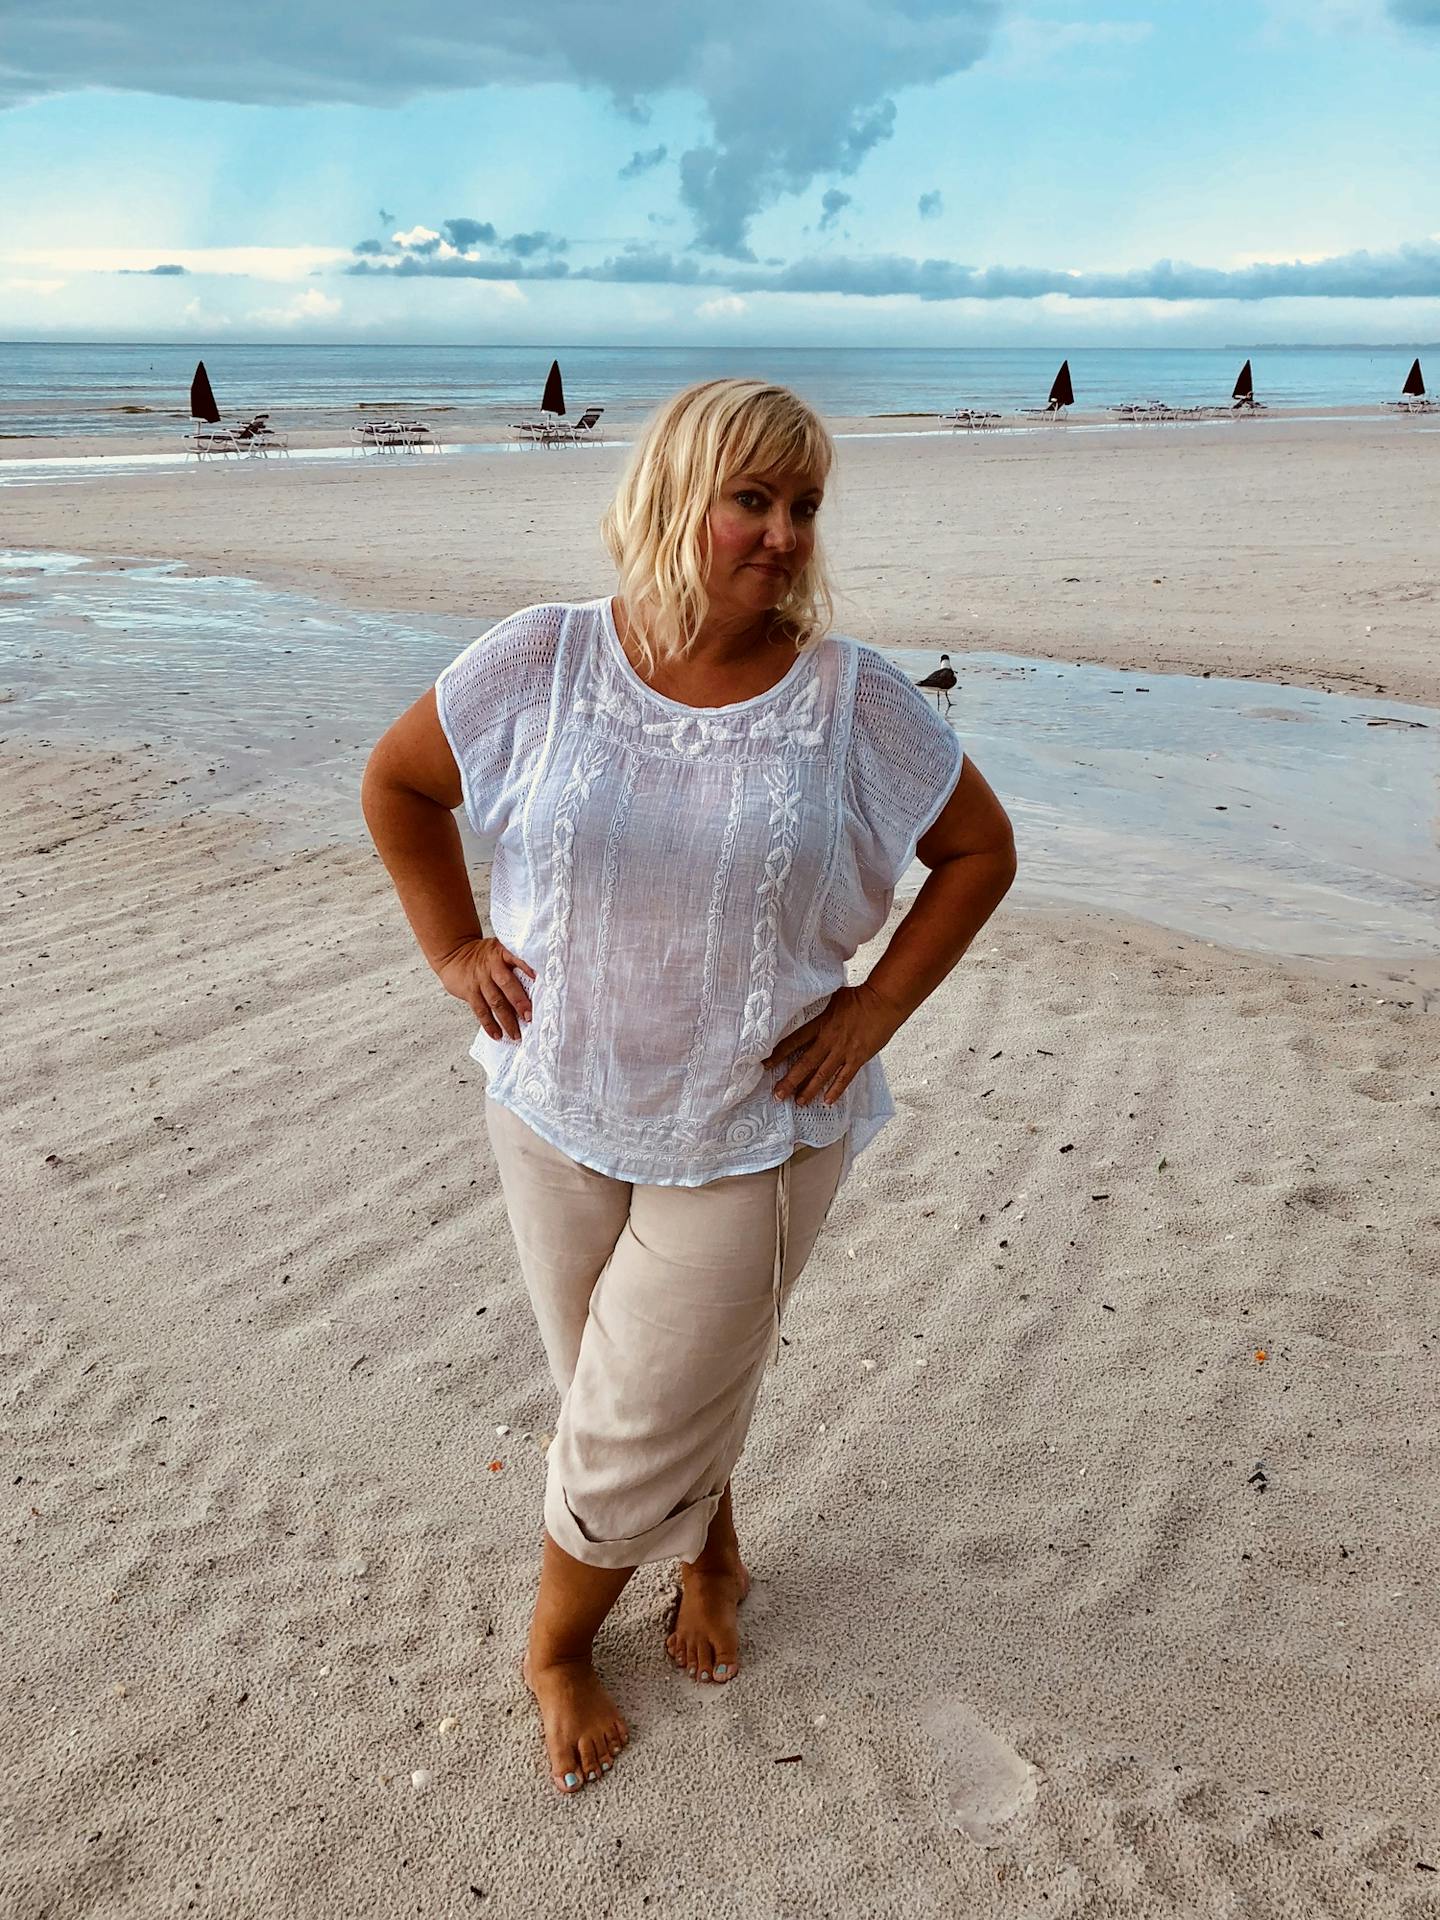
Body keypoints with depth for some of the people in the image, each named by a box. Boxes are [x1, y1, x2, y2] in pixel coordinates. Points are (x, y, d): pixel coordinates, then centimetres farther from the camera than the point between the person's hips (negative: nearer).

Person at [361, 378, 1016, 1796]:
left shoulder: (852, 699, -11)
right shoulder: (541, 663, -9)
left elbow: (981, 850, 1)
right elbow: (396, 782, 6)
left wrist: (874, 1008, -7)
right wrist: (453, 951, 0)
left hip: (755, 1133, -2)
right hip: (560, 1109, 2)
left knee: (637, 1422, 8)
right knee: (653, 1391, 20)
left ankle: (557, 1647, 38)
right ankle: (711, 1553, 53)